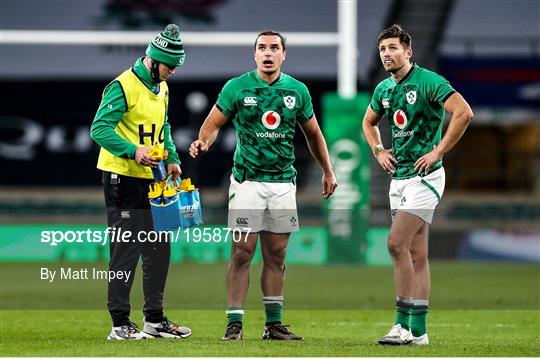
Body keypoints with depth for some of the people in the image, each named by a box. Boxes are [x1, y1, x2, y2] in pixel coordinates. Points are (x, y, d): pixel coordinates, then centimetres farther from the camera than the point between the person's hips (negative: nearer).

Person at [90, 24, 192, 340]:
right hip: (124, 180, -9)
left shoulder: (161, 88, 14)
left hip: (153, 180, 9)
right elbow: (100, 129, -19)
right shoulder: (123, 87, -14)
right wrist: (133, 151, -30)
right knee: (127, 250, -7)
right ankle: (120, 323, -2)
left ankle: (155, 319, 20)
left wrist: (172, 158, 11)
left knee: (160, 249, 10)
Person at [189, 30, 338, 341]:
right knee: (242, 253, -7)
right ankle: (234, 324, -4)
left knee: (276, 256, 7)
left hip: (283, 182, 3)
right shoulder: (237, 88, -2)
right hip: (247, 181, -3)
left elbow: (313, 133, 19)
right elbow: (213, 124, 4)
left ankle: (274, 323, 14)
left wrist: (328, 172, 22)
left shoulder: (297, 91, 6)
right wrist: (204, 142, -18)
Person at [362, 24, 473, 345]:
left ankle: (404, 323, -13)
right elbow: (369, 122, 31)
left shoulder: (428, 82, -12)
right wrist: (379, 151, 13)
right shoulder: (383, 89, 11)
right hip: (399, 177, 8)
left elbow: (464, 113, -22)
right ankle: (418, 330, 8)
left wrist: (439, 151, -19)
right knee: (416, 253, 8)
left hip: (425, 175, -8)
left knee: (396, 243, -17)